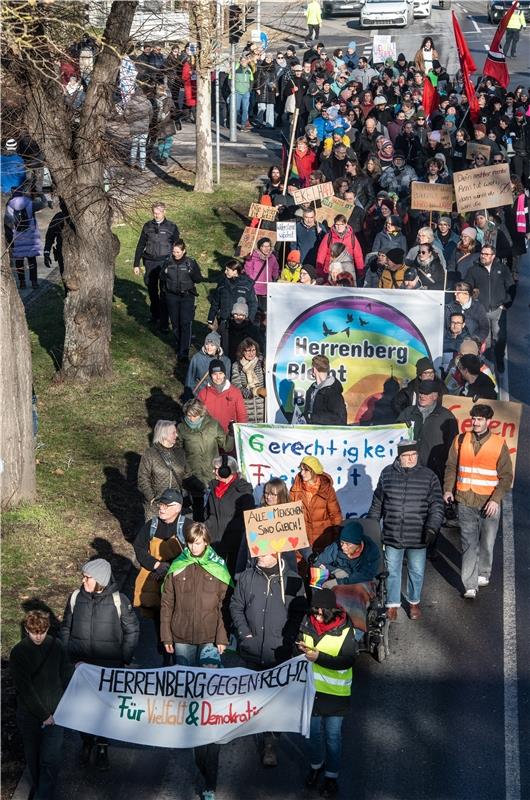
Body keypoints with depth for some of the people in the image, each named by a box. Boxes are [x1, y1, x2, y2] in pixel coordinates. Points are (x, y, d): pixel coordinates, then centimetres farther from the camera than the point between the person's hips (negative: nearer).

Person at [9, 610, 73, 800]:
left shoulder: (56, 647, -3)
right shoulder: (18, 653, -10)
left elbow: (67, 677, 4)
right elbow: (25, 689, -12)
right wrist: (43, 715, -14)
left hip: (55, 713, 0)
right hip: (29, 716, 0)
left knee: (50, 760, -8)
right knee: (33, 758, 14)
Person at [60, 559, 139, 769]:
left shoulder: (118, 600, -12)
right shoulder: (76, 597, -6)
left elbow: (132, 630, -1)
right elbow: (66, 628, 7)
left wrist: (125, 659, -3)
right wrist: (67, 655, 4)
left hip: (109, 665, -2)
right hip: (81, 665, 2)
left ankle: (102, 747, 25)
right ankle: (87, 742, 31)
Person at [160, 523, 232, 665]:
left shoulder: (218, 568, 0)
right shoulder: (177, 567, 3)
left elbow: (224, 605, 0)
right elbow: (166, 603, 5)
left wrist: (222, 637, -5)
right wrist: (166, 636, 0)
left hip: (209, 637, -1)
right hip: (181, 637, 1)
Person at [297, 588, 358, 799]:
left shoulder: (345, 630, -17)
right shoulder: (308, 623, -7)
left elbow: (347, 661, -20)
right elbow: (298, 647, 5)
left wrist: (318, 657, -29)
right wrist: (301, 649, -18)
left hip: (335, 692, -3)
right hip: (311, 687, 3)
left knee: (332, 735, 9)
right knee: (313, 731, 18)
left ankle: (331, 776, 24)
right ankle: (316, 765, 41)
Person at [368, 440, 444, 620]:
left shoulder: (428, 476, -3)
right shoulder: (387, 474, 2)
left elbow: (437, 506, -6)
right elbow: (377, 503, 11)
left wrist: (432, 528, -19)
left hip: (418, 538, -1)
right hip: (392, 536, 1)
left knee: (417, 572, 12)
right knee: (392, 571, 9)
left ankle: (414, 602, 33)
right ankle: (393, 604, 24)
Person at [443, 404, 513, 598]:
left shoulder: (499, 444, -3)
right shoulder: (460, 441, 4)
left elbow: (506, 476, -2)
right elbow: (451, 467, 13)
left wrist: (496, 499, -12)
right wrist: (448, 489, -1)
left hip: (489, 504, -1)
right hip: (465, 502, 1)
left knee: (487, 542, 11)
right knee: (468, 544, -3)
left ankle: (483, 573, 35)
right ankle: (470, 586, -3)